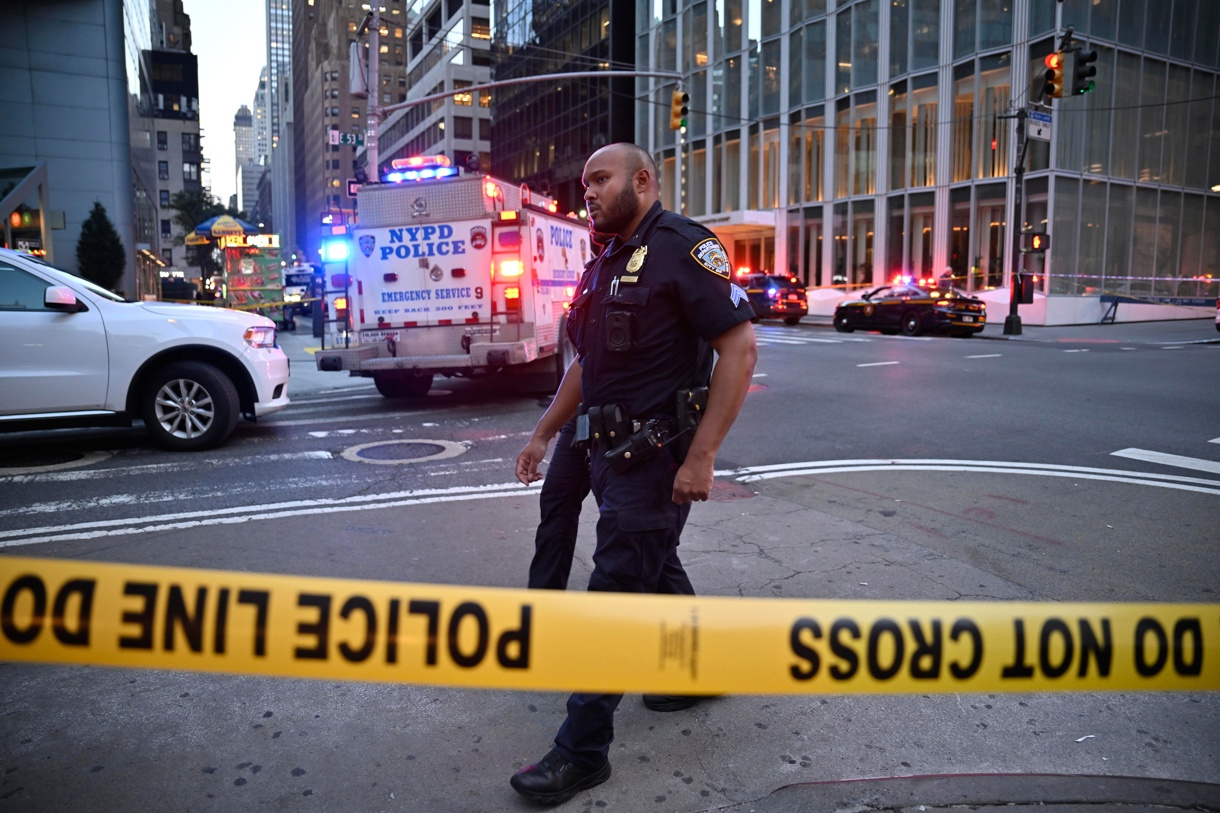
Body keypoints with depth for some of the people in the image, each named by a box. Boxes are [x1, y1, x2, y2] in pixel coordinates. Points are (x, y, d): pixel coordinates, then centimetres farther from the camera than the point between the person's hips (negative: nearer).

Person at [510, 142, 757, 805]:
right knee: (656, 570, 21)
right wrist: (543, 433, 20)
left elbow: (739, 347, -19)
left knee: (616, 590, -6)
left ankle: (582, 749, 5)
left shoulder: (684, 247, -12)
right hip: (610, 450, 9)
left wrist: (700, 456, -24)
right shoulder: (606, 263, 15)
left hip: (656, 453, -9)